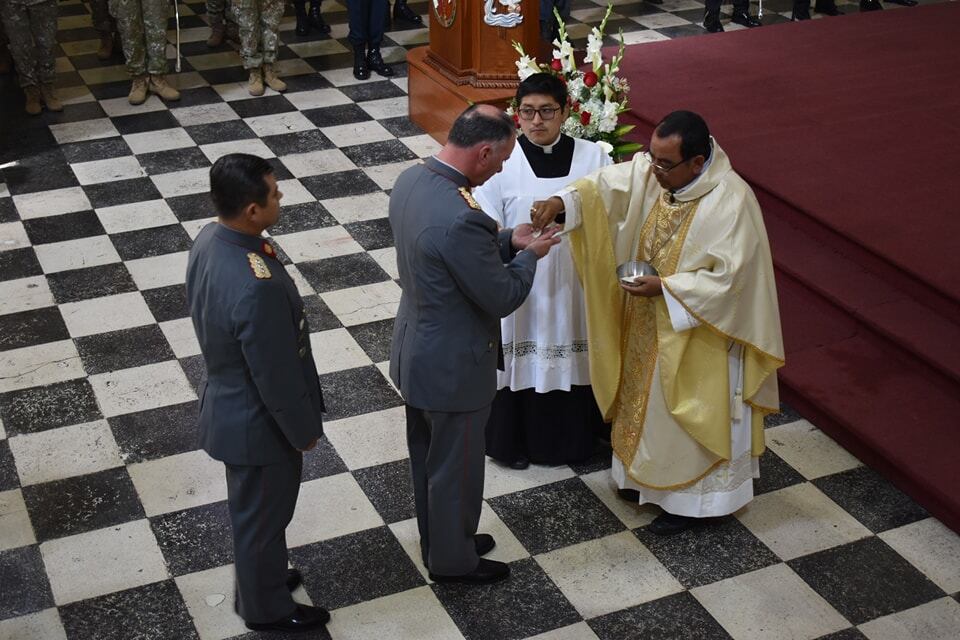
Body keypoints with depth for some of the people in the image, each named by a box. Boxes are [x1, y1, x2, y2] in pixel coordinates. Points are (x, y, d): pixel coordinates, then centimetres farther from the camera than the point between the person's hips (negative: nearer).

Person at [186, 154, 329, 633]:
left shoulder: (210, 238, -10)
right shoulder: (256, 287, -39)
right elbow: (276, 376, -28)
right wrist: (304, 430, -10)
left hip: (228, 401, 8)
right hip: (257, 421, -8)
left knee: (251, 508, 30)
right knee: (263, 513, 17)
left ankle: (257, 578, 53)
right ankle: (266, 608, 40)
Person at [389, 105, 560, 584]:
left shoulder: (411, 180, -6)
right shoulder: (461, 219, -35)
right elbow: (502, 298, -22)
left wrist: (506, 240, 3)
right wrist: (529, 256, -6)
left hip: (415, 351, 9)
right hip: (453, 365, -9)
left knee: (428, 457, 25)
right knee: (455, 467, 14)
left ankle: (439, 540, 46)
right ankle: (453, 560, 35)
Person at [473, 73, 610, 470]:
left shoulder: (594, 158, -4)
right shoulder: (501, 161, -9)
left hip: (574, 287, 2)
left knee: (573, 362, 14)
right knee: (518, 362, 9)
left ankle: (574, 438, 35)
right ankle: (512, 441, 30)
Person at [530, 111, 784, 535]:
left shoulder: (732, 201, -27)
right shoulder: (648, 170, -9)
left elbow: (730, 277, -26)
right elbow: (605, 184, -13)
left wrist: (666, 287, -27)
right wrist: (561, 201, -32)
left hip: (696, 333, -7)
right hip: (646, 324, 7)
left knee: (687, 414, 9)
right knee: (645, 400, 23)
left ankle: (692, 499, 28)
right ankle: (648, 474, 45)